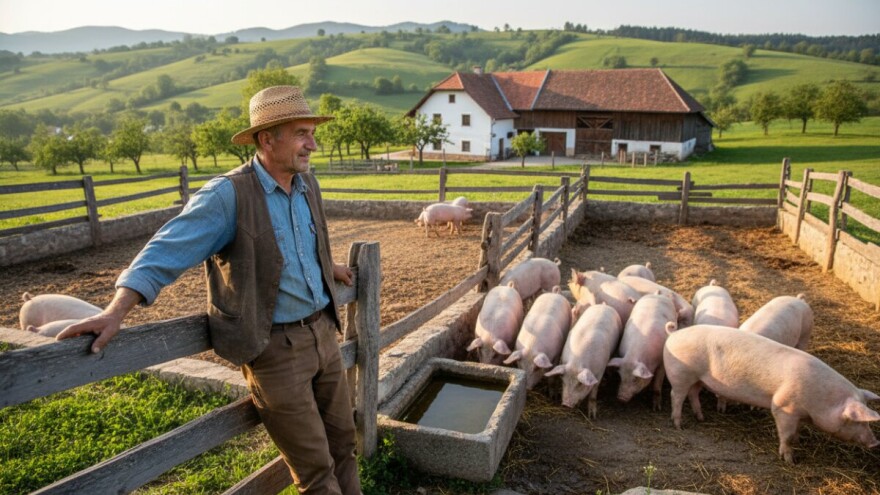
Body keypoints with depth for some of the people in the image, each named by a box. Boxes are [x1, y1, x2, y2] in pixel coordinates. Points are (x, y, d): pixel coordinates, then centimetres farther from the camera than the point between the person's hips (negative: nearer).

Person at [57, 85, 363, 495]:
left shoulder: (308, 184, 5)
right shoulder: (227, 195, -15)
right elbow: (168, 250, -19)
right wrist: (116, 312, -29)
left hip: (323, 332, 7)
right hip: (276, 348, -6)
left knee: (342, 441, 19)